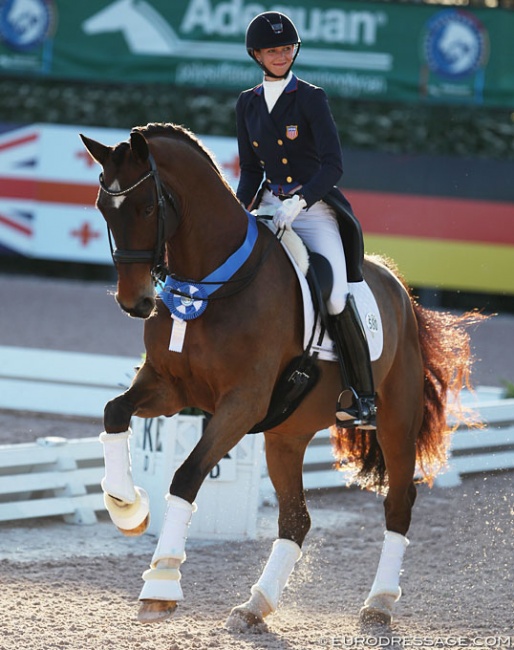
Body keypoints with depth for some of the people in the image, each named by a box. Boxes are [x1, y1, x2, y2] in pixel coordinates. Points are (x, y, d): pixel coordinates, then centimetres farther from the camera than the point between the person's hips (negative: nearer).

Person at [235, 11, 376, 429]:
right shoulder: (248, 104, 11)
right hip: (270, 207, 5)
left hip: (315, 208, -5)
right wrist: (240, 211, -1)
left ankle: (365, 398, -15)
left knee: (336, 297, -22)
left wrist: (299, 202, -26)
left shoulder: (311, 98, -5)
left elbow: (333, 165, -13)